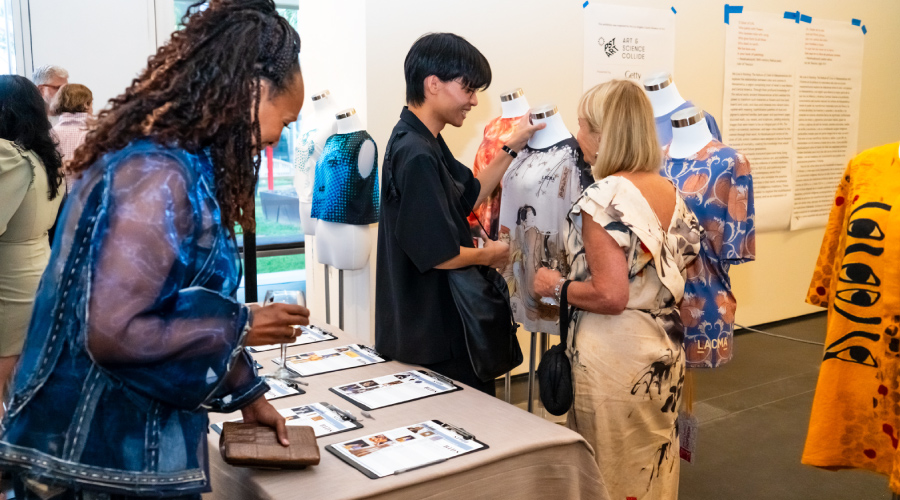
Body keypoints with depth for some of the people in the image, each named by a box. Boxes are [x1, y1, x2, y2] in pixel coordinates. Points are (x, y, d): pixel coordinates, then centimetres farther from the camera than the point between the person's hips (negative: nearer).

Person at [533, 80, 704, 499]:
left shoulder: (603, 198, -20)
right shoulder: (670, 192, 3)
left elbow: (609, 296, -25)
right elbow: (682, 265, 12)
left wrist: (556, 286, -10)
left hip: (615, 357, -8)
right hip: (663, 350, 8)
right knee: (654, 465, 23)